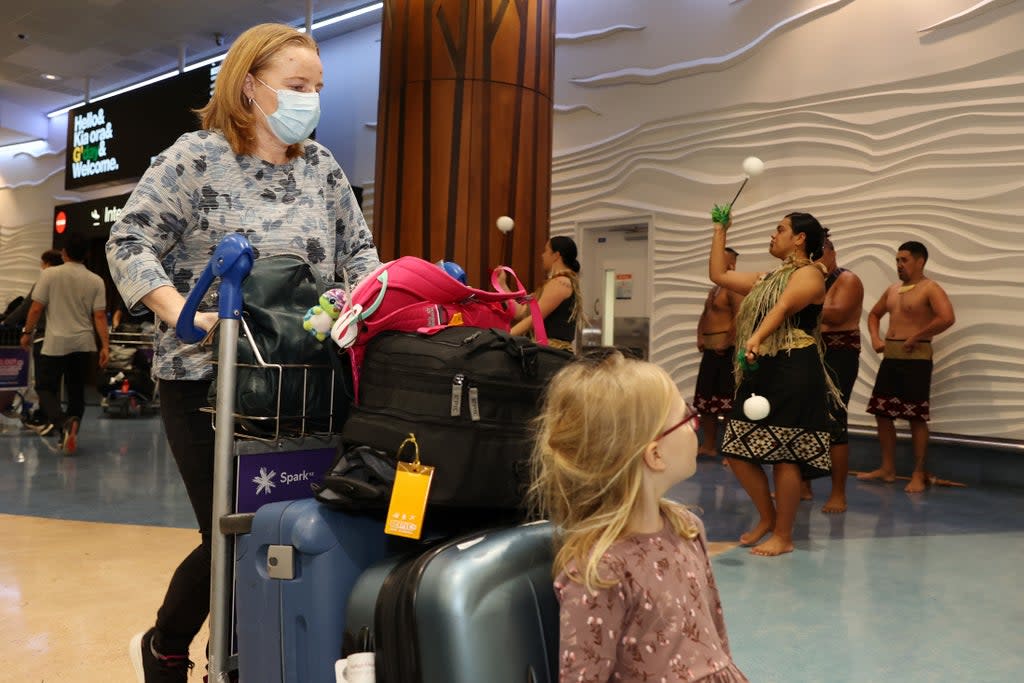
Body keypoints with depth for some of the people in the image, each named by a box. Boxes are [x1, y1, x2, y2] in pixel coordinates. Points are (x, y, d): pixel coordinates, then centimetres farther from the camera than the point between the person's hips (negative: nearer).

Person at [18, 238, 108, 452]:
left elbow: (36, 308, -5)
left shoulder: (50, 274, -5)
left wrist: (27, 333, 8)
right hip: (83, 344, 3)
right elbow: (100, 316, -3)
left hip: (55, 343, -3)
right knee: (76, 392, 12)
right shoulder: (96, 281, 0)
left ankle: (64, 421, -22)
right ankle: (69, 434, 14)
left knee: (45, 387, 5)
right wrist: (105, 346, -2)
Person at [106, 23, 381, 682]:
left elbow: (358, 250, 15)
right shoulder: (196, 157, -3)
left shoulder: (322, 165, 12)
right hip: (207, 375, -5)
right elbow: (130, 243, -8)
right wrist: (184, 314, -22)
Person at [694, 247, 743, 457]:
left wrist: (727, 344, -19)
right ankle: (708, 445, 25)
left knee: (729, 401, -10)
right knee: (705, 399, 14)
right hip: (710, 350, 10)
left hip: (726, 351, -10)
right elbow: (704, 316, 22)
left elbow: (739, 318, -20)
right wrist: (700, 338, 8)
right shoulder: (714, 290, 20)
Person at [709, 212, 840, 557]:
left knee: (784, 456, -5)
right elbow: (718, 275, 24)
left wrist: (755, 340, -38)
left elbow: (782, 309, -22)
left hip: (794, 372, -9)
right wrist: (720, 230, 27)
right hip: (760, 372, 9)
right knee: (738, 451, 8)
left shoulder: (809, 273, -4)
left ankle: (783, 536, 8)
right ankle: (767, 518, 27)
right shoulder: (768, 278, 23)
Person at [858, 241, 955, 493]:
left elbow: (947, 318, -23)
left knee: (916, 418, -3)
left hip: (916, 359, -8)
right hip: (890, 358, 8)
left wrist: (915, 337, -18)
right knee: (882, 414, 9)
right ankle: (887, 469, 20)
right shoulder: (892, 290, 15)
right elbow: (874, 314, 30)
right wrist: (875, 338, 12)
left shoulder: (930, 289, -7)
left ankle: (919, 475, 6)